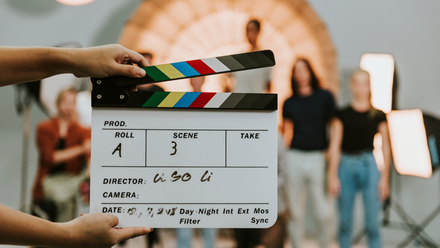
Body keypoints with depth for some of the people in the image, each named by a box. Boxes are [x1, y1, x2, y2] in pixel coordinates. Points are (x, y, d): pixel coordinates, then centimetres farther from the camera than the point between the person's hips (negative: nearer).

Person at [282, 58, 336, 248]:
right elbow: (287, 133, 14)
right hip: (294, 158, 2)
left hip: (317, 158, -2)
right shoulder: (289, 103, 12)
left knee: (321, 212, -4)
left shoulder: (325, 97, 6)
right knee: (296, 211, 5)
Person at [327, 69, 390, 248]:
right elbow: (335, 146, 4)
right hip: (346, 166, 1)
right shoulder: (342, 114, 5)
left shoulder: (378, 116, 4)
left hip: (369, 166, -1)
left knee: (372, 223, -3)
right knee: (345, 221, 6)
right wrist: (333, 176, 0)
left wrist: (384, 178, 3)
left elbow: (385, 147, 6)